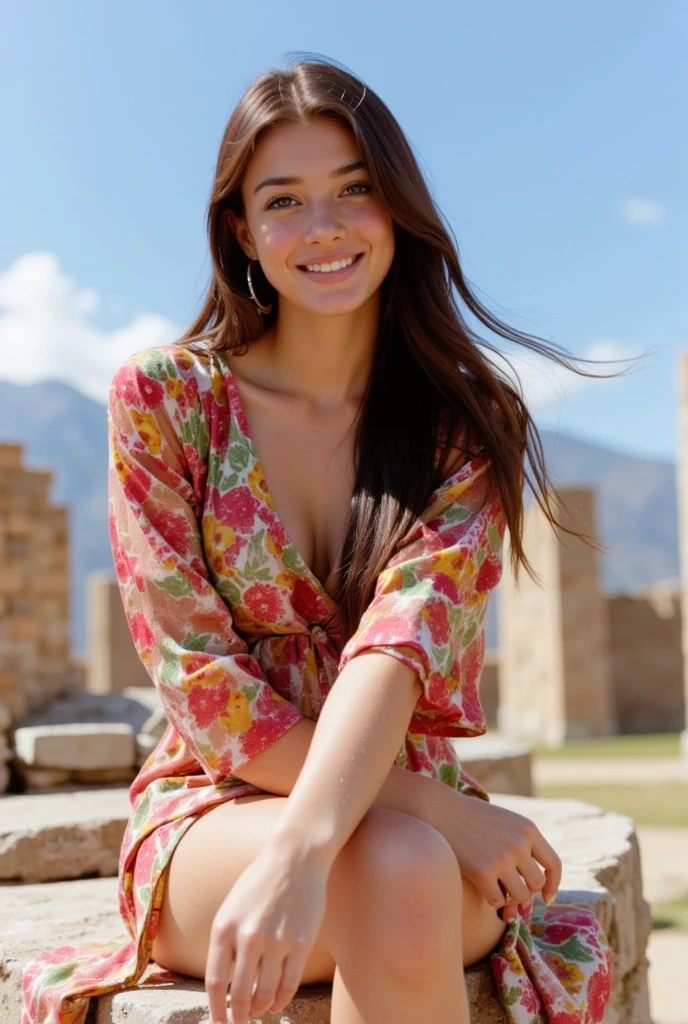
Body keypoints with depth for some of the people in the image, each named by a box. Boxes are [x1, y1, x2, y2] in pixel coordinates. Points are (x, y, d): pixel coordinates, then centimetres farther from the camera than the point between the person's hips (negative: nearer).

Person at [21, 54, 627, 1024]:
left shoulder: (468, 426, -1)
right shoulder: (161, 397, -3)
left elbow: (402, 641, -19)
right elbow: (200, 684, -10)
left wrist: (302, 849, -38)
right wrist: (434, 813, -20)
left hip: (416, 820, 2)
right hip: (212, 817, -1)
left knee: (405, 881, -35)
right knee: (400, 868, -34)